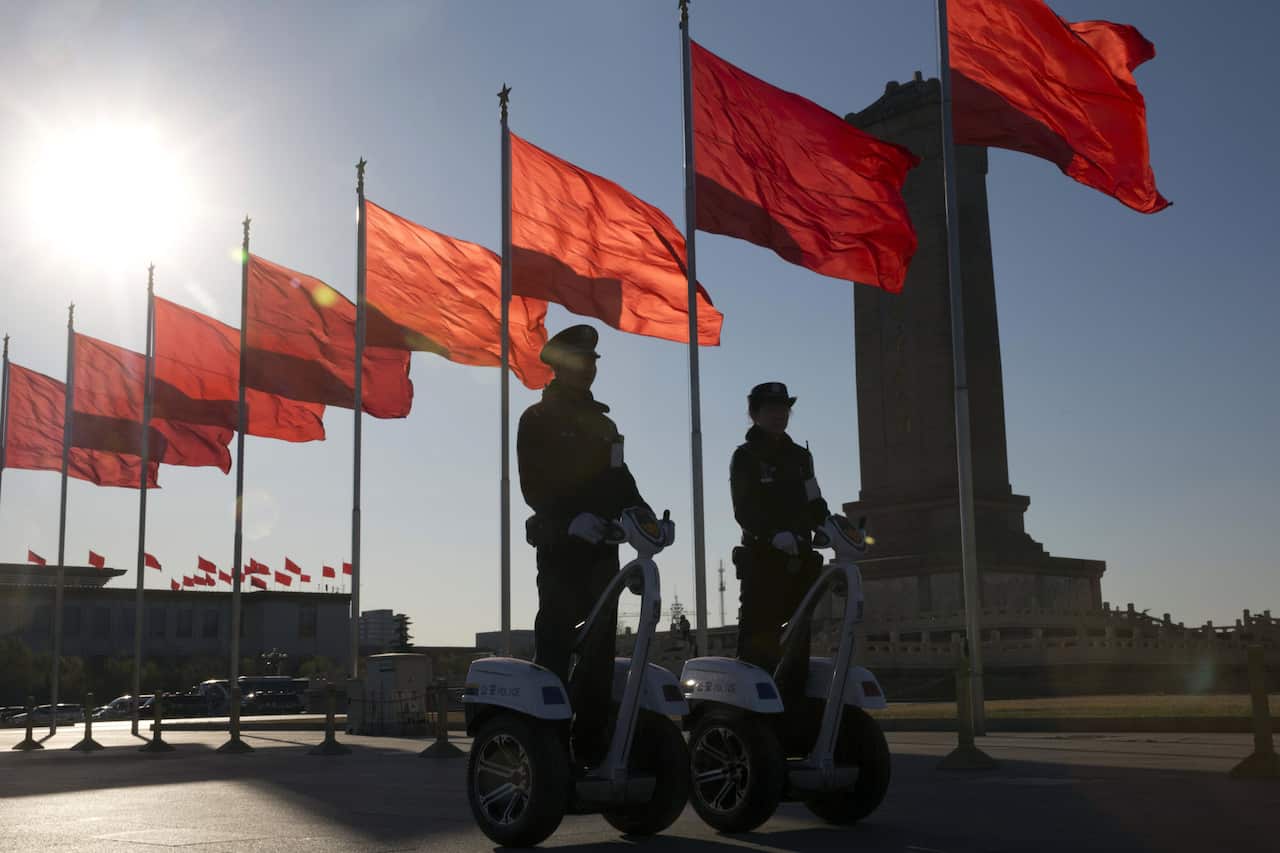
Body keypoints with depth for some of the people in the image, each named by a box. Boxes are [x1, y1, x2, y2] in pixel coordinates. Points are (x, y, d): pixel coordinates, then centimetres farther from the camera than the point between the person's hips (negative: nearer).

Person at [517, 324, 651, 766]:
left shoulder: (602, 423, 22)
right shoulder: (538, 419, 2)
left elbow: (620, 480, 19)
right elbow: (533, 485, -8)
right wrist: (570, 518, -22)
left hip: (601, 545, 6)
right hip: (560, 545, -6)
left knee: (600, 644, 2)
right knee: (555, 643, -9)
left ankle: (591, 743, 4)